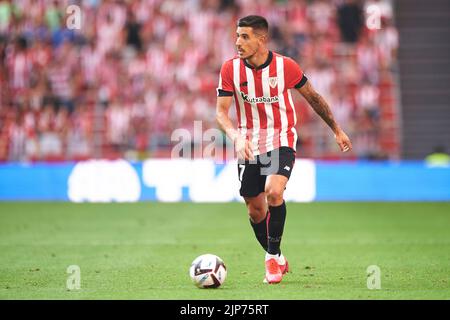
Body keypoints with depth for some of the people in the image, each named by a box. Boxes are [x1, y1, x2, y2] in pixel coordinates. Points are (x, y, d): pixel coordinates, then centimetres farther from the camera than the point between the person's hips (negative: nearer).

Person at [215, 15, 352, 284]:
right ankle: (277, 260, 29)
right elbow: (221, 112, -9)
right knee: (255, 209, 5)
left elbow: (313, 97, 5)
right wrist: (237, 137, -28)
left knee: (273, 191, -27)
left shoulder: (285, 66, -11)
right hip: (249, 146, 3)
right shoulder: (230, 69, -8)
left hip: (281, 142, -3)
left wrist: (337, 130, 12)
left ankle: (274, 256, -8)